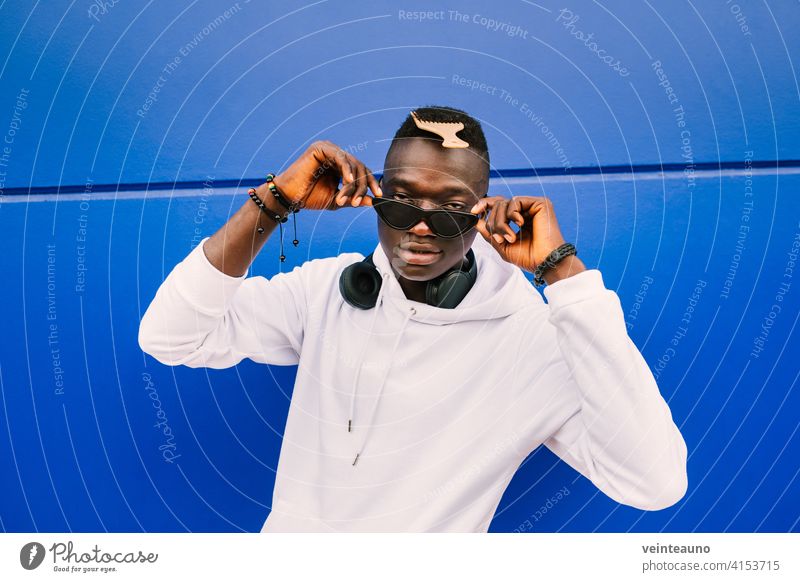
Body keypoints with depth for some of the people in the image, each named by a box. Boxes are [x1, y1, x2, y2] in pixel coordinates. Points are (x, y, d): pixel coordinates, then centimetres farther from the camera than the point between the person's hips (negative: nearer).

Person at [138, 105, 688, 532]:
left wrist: (564, 272, -27)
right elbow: (169, 339, -8)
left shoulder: (531, 338, -15)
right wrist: (274, 201, -16)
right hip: (287, 526, 4)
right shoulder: (327, 288, -4)